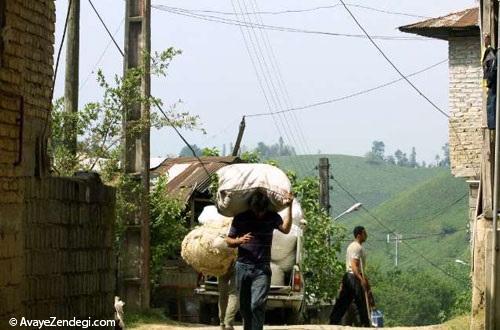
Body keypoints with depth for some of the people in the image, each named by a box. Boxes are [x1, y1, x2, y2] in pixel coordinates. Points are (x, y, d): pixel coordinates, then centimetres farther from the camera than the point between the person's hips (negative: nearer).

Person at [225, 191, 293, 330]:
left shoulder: (272, 217, 2)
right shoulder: (240, 218, 3)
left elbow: (285, 229, -13)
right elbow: (228, 241, 9)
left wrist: (289, 207, -21)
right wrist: (240, 241, -14)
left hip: (262, 268, -2)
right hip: (243, 267, 2)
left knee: (257, 304, -17)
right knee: (244, 306, 11)